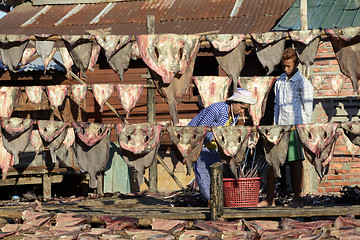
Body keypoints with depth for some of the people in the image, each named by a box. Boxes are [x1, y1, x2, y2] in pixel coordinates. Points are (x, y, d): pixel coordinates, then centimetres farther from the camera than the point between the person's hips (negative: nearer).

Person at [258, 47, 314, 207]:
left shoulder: (303, 83, -3)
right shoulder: (280, 81, 16)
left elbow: (307, 109, -4)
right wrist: (275, 126, 14)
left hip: (295, 127, -6)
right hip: (280, 127, 6)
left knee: (295, 162, 1)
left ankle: (297, 198, 11)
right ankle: (270, 200, 5)